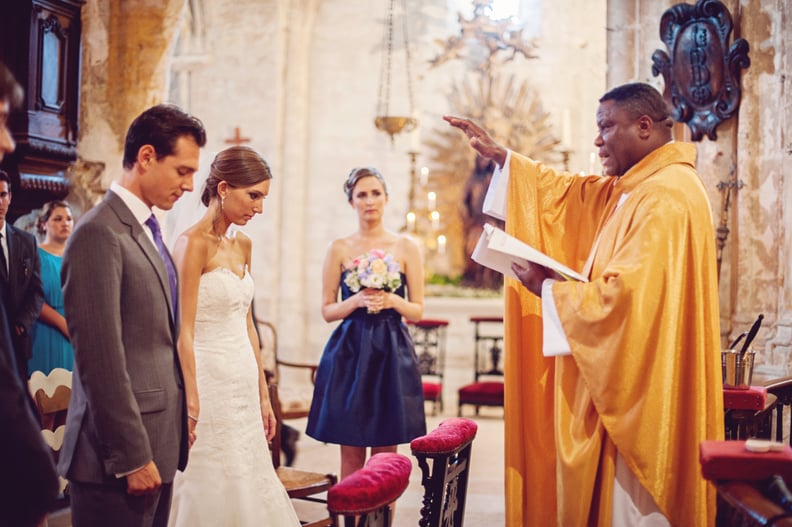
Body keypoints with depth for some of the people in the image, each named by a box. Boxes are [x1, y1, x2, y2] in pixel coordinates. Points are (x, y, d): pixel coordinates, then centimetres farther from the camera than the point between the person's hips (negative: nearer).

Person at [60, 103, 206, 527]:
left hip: (158, 444, 8)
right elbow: (101, 360, -19)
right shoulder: (100, 233, -14)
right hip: (120, 458, -8)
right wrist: (132, 457, -18)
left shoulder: (146, 231, 15)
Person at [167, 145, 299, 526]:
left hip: (244, 384, 8)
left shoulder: (242, 244, 10)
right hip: (209, 382, -8)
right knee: (214, 494, 0)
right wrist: (191, 406, -21)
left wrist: (263, 394, 15)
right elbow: (183, 333, -17)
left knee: (250, 489, 13)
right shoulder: (193, 243, -13)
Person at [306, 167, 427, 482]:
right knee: (351, 455, 2)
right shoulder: (339, 249, 5)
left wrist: (392, 301, -13)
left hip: (392, 353, 0)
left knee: (386, 454, 3)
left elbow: (417, 311, 6)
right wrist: (357, 301, -13)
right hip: (350, 353, 0)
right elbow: (327, 310, 5)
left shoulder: (406, 247, 5)